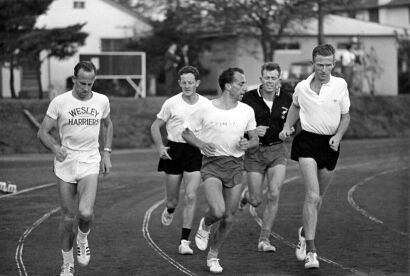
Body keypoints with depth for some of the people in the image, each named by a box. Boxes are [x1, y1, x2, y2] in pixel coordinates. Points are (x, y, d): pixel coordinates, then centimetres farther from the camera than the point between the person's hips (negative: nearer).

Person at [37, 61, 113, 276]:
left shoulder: (102, 101, 1)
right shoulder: (59, 102, -6)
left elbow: (107, 125, 21)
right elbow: (42, 132, -3)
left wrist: (106, 153, 12)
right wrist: (55, 147, -23)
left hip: (90, 163, 0)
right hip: (65, 163, 0)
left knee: (85, 213, -21)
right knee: (68, 218, 4)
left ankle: (82, 240, 13)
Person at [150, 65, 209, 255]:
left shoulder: (206, 104, 1)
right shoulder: (171, 104, -4)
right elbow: (155, 127, 5)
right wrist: (159, 147, -8)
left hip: (195, 152, 0)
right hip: (174, 150, 0)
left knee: (191, 197, -10)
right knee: (173, 199, 7)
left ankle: (184, 241, -5)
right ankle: (169, 210, 47)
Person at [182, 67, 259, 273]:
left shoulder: (246, 111, 4)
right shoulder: (206, 110, -6)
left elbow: (255, 139, 13)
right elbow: (186, 133, 5)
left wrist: (247, 144, -10)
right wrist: (201, 144, -15)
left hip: (235, 165, 4)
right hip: (212, 164, -3)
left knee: (228, 219, 4)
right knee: (218, 211, -23)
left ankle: (213, 256, 25)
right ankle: (205, 226, 14)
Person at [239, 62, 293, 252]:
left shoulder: (286, 99, -2)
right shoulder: (249, 98, -9)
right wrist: (252, 131, -21)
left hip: (277, 150, 1)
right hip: (255, 152, -1)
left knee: (274, 195, -14)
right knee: (256, 201, 0)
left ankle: (264, 239, -2)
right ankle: (245, 194, 40)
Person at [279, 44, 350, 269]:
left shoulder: (340, 85, -3)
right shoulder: (302, 87, -2)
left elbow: (345, 116, 7)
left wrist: (338, 136, -8)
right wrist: (287, 128, 8)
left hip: (330, 143, 2)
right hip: (307, 142, -2)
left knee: (318, 197, 14)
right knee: (312, 196, -16)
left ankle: (305, 232, 43)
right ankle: (310, 251, -16)